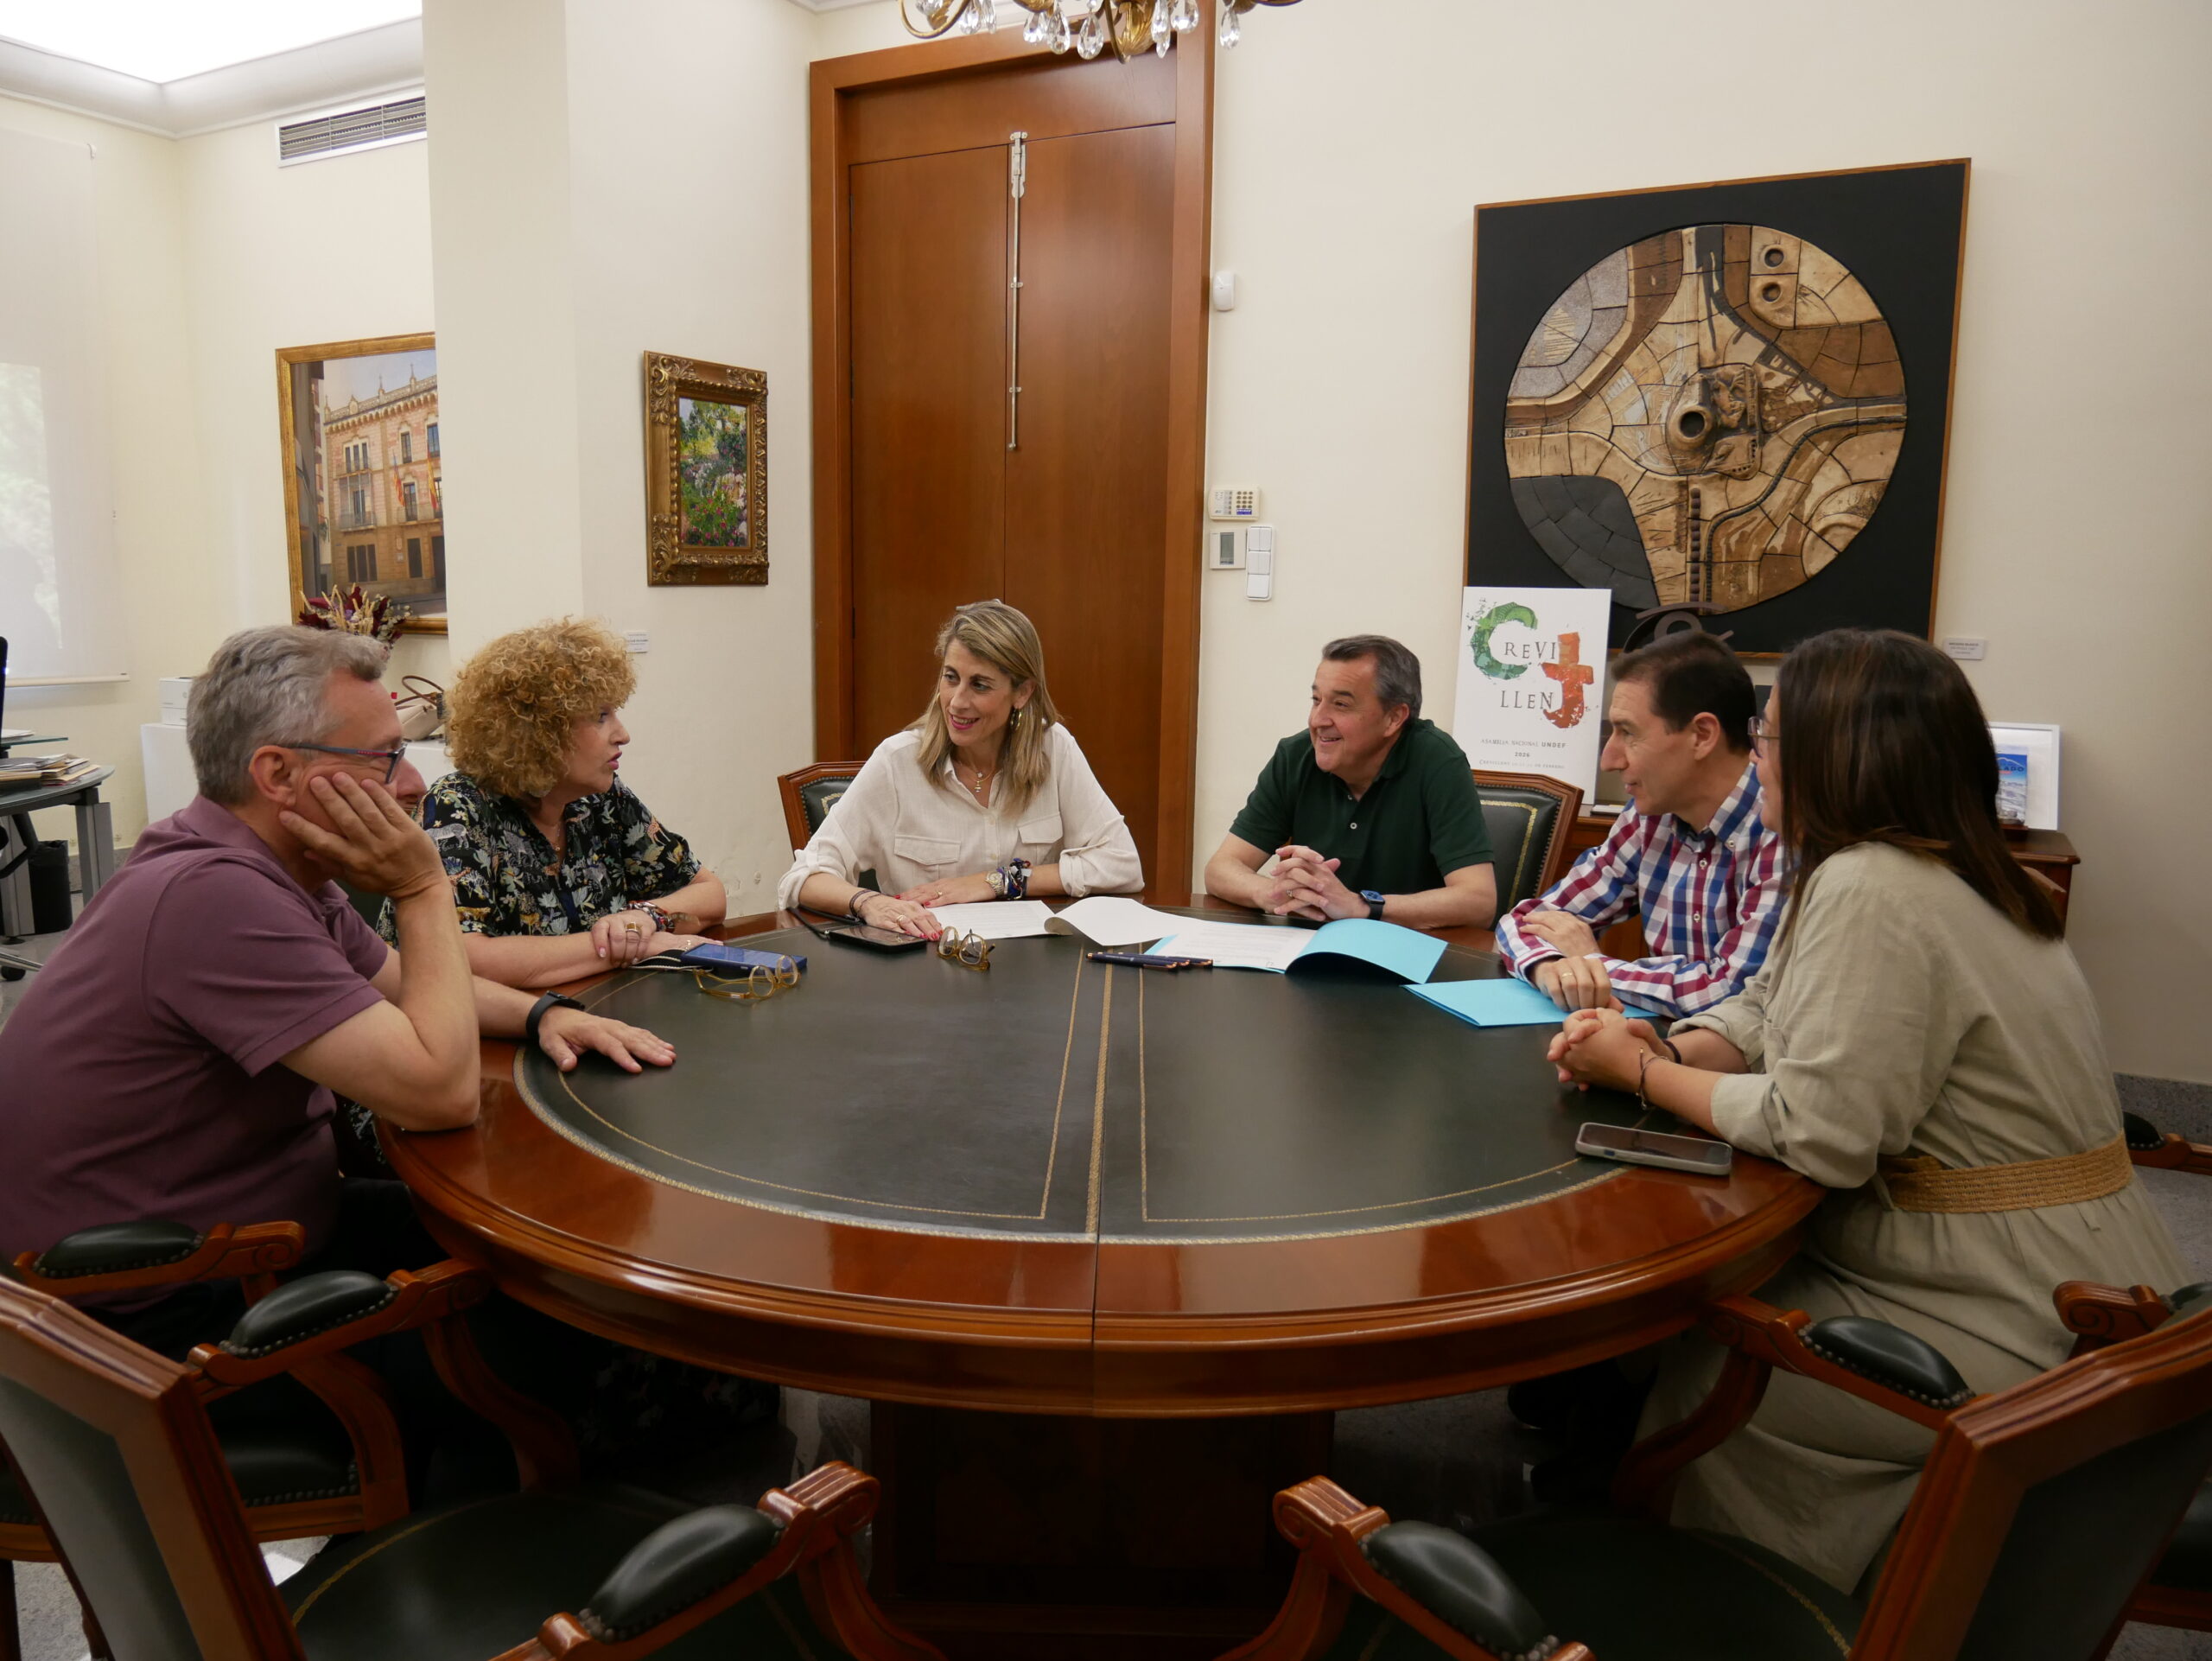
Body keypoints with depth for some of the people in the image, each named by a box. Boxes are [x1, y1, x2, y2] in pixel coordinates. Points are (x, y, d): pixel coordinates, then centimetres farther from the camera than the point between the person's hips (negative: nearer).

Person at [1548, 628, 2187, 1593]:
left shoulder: (1871, 891, -25)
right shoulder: (1926, 868, 7)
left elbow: (1815, 1132, -26)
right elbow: (1766, 1009, 13)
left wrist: (1639, 1073, -13)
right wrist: (1671, 1050, -6)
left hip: (2020, 1328, -9)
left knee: (1697, 1373, -4)